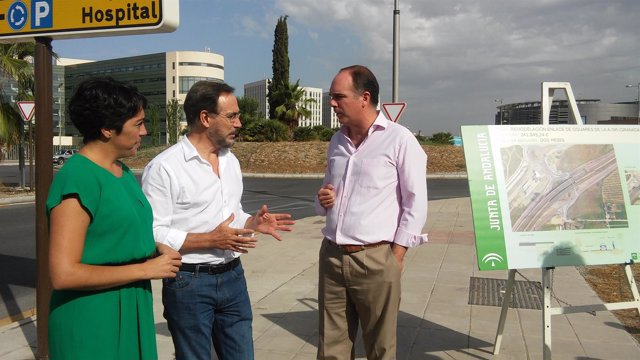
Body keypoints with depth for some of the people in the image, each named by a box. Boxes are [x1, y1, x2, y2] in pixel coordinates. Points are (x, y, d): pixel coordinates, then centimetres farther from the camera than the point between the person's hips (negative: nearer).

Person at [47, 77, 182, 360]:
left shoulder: (123, 172, 8)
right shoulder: (77, 179, -19)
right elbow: (63, 274, -23)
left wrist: (155, 250, 2)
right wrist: (146, 268, -18)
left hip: (131, 313, 8)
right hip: (92, 319, -8)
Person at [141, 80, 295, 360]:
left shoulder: (231, 161, 10)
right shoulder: (164, 167, -14)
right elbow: (152, 234, -18)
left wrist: (253, 223, -1)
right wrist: (210, 240, -22)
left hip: (233, 277, 6)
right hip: (188, 283, -6)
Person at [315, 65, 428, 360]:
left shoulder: (399, 140, -7)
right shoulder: (336, 141, 12)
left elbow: (416, 204, -7)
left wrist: (395, 257, -10)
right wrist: (323, 201, 1)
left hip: (375, 260, -5)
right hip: (331, 256, 6)